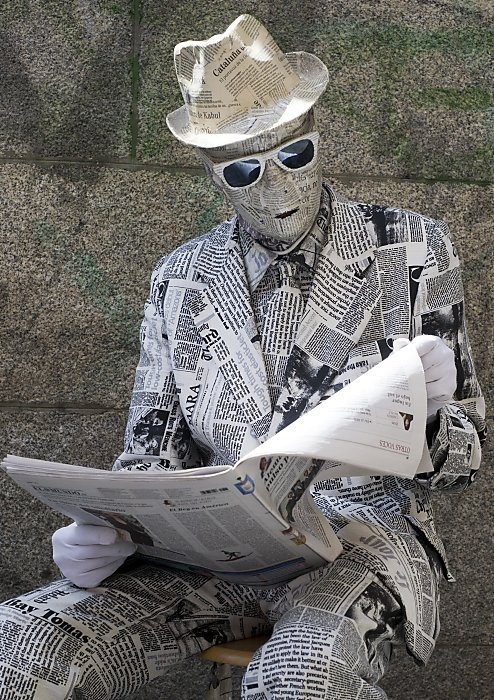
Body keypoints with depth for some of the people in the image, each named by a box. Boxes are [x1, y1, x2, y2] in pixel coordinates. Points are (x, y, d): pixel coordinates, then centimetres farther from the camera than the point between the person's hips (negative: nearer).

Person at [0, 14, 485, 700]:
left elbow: (461, 461, 5)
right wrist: (103, 528, -10)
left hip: (361, 527, -2)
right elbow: (153, 448, 11)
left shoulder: (412, 250, 3)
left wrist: (426, 414, -19)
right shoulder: (181, 278, 10)